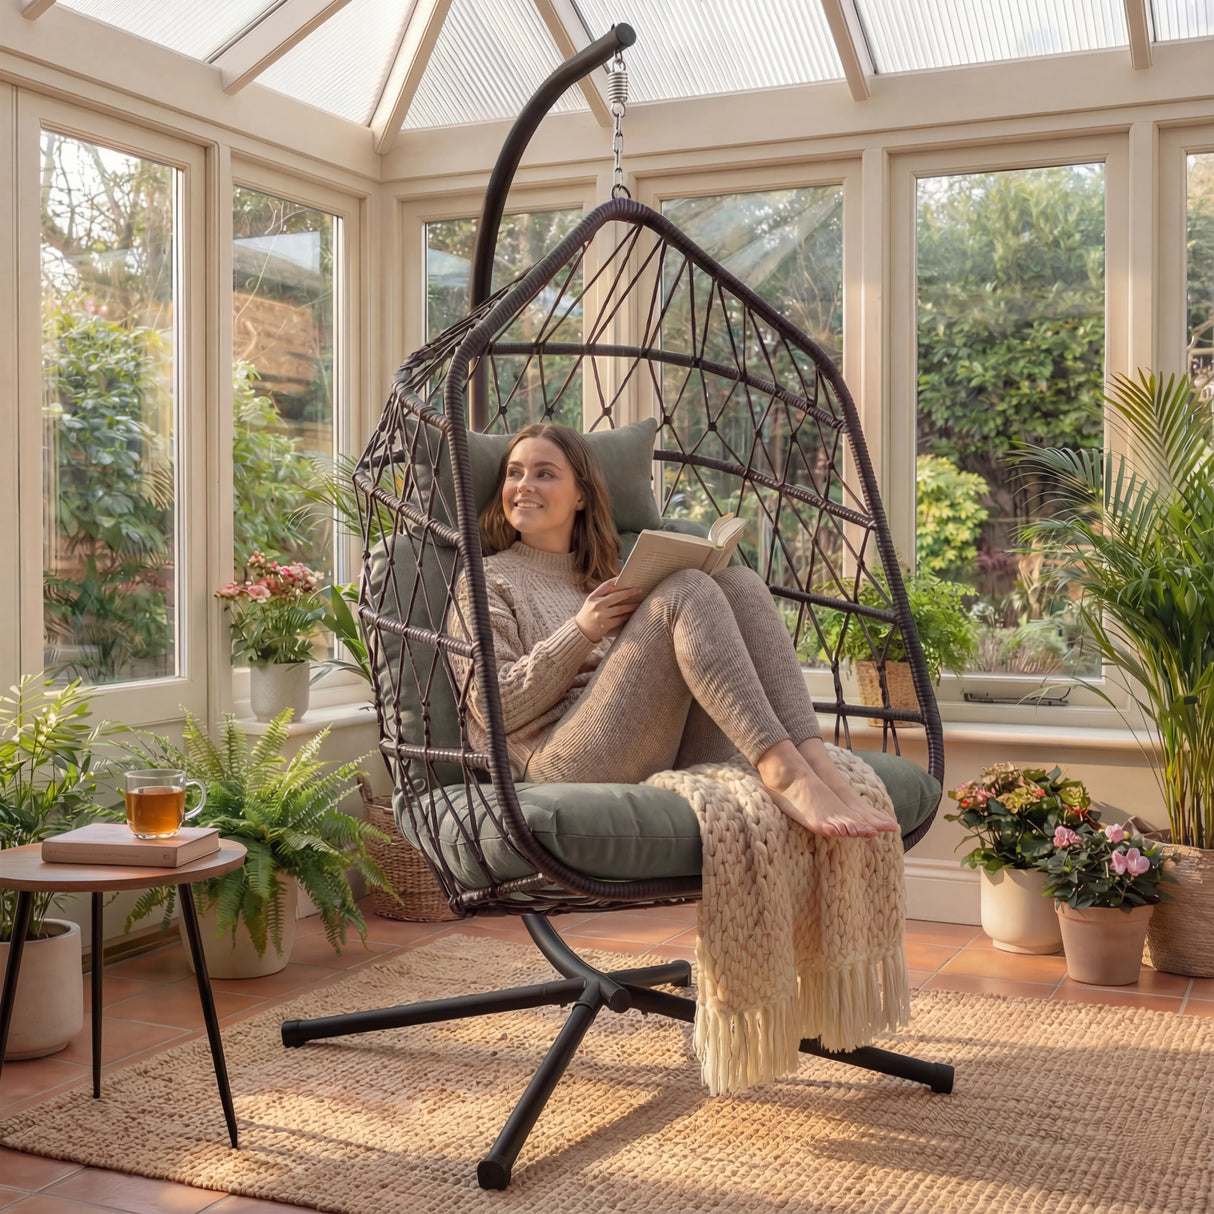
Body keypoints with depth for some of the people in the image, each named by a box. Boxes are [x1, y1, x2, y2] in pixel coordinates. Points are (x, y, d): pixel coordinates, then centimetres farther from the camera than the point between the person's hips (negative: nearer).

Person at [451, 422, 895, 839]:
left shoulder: (607, 578, 32)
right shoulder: (488, 579, 16)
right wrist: (581, 632, -9)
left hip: (667, 763, 5)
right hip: (566, 765, -5)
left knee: (738, 583, -12)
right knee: (688, 590, -22)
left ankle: (818, 766, -33)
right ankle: (783, 772, -40)